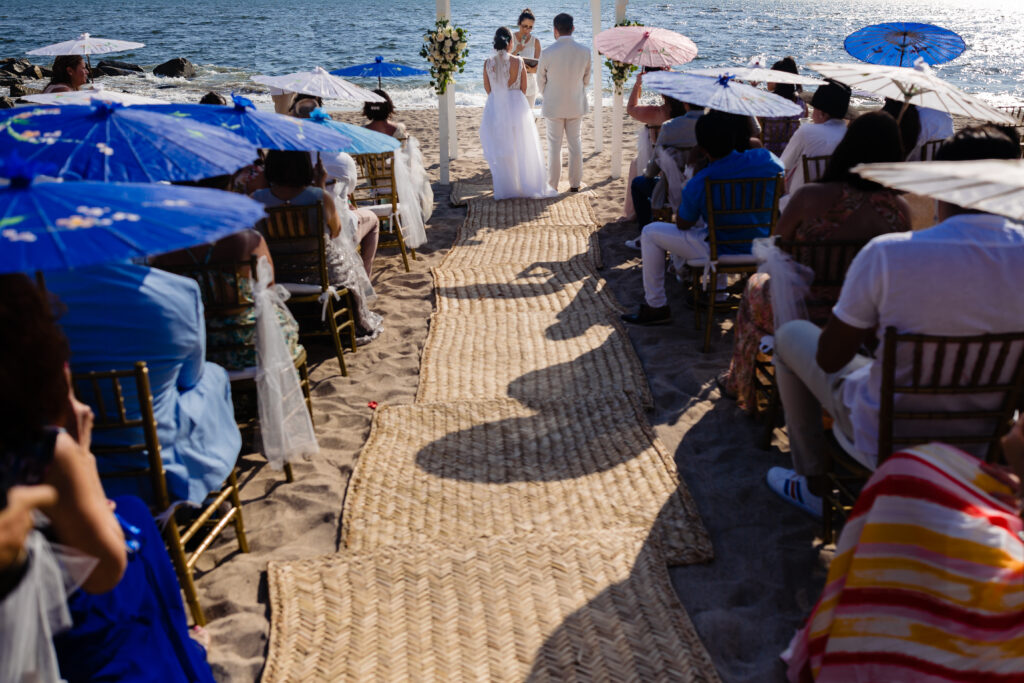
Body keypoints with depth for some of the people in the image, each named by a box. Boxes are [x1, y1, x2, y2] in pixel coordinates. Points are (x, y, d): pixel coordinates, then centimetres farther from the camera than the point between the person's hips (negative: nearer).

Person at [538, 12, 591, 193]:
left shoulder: (547, 53, -18)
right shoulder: (584, 52, -10)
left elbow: (541, 81, -5)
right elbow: (586, 79, 2)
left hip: (553, 106, -2)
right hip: (576, 105, 2)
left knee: (554, 145, 8)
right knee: (575, 143, 13)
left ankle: (553, 185, 14)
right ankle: (575, 183, 19)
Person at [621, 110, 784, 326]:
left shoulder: (697, 185, -24)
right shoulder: (765, 158, -13)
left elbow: (682, 225, -5)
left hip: (721, 254, -5)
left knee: (650, 233, 7)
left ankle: (655, 306, 13)